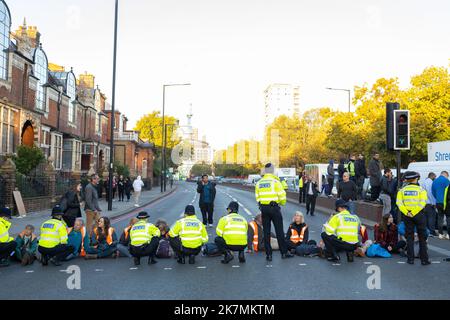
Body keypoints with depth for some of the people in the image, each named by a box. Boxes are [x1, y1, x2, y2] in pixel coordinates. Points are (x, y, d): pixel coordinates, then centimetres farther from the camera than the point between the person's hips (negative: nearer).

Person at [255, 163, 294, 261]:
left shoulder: (259, 183, 7)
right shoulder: (275, 181, -8)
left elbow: (257, 197, 6)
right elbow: (282, 196, -8)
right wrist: (282, 203, 11)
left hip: (263, 208, 4)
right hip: (274, 207, -4)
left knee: (266, 232, 8)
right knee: (279, 231, 4)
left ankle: (268, 254, 9)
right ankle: (284, 252, 11)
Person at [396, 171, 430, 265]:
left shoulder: (402, 190, 3)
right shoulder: (421, 190, -4)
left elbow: (399, 203, -9)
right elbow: (422, 203, -16)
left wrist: (406, 212, -12)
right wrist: (414, 212, -16)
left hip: (407, 215, 2)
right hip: (419, 215, -2)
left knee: (409, 237, 10)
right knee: (422, 238, 7)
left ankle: (410, 259, 10)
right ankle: (424, 259, 9)